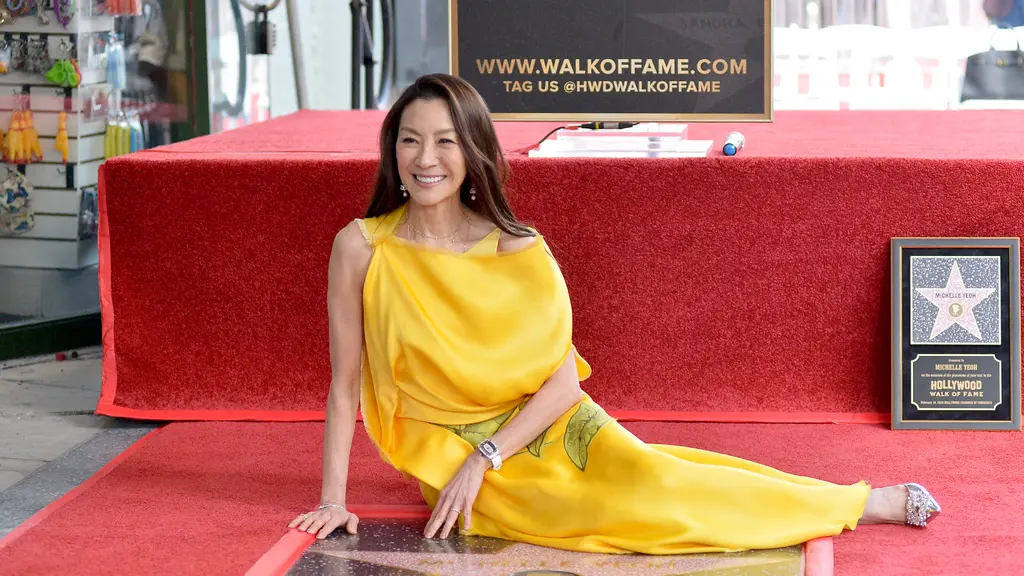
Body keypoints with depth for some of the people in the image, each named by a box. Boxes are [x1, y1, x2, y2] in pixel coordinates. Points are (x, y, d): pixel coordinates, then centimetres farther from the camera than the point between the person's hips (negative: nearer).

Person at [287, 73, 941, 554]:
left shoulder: (519, 250, -9)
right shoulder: (361, 248, -10)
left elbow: (562, 379, -8)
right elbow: (345, 383, -5)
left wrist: (483, 458, -19)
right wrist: (334, 500, -9)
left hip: (547, 426, 2)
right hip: (448, 450, -2)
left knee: (643, 475, -26)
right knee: (629, 508, -24)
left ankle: (868, 502, -13)